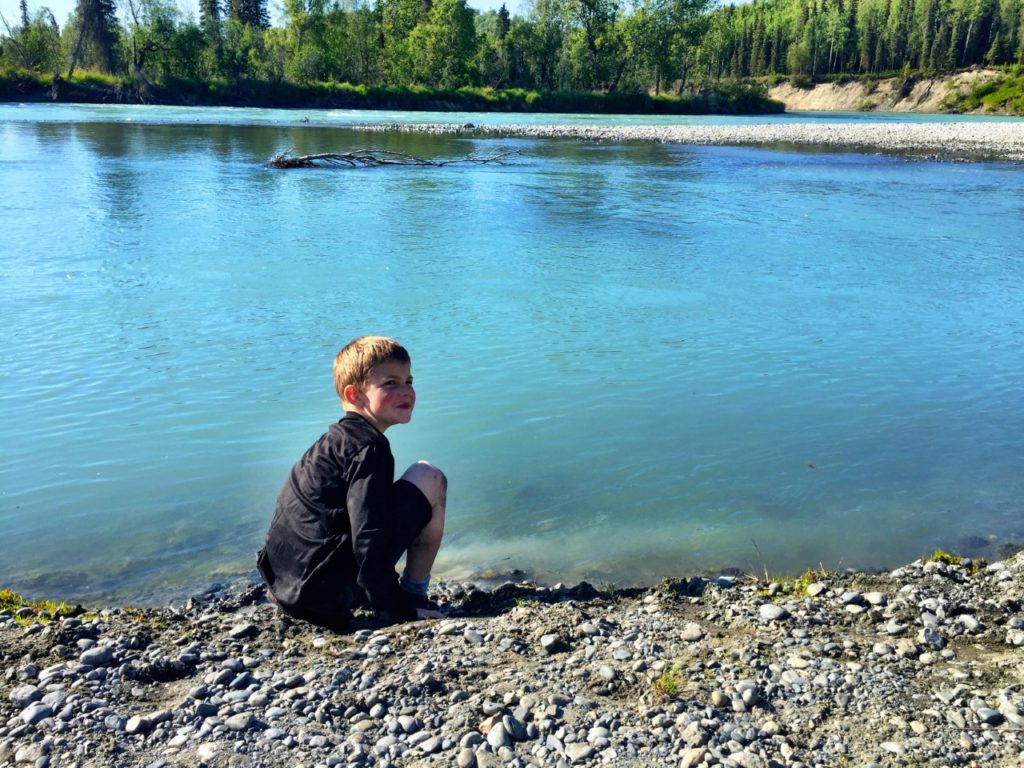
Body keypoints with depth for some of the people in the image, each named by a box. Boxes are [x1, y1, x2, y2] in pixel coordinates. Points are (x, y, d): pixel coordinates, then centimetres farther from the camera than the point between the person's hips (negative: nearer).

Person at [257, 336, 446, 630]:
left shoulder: (336, 439, 16)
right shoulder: (370, 448, -13)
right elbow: (369, 544, -22)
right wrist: (398, 611, -12)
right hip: (330, 595, -9)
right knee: (428, 477, -4)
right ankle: (415, 593, 4)